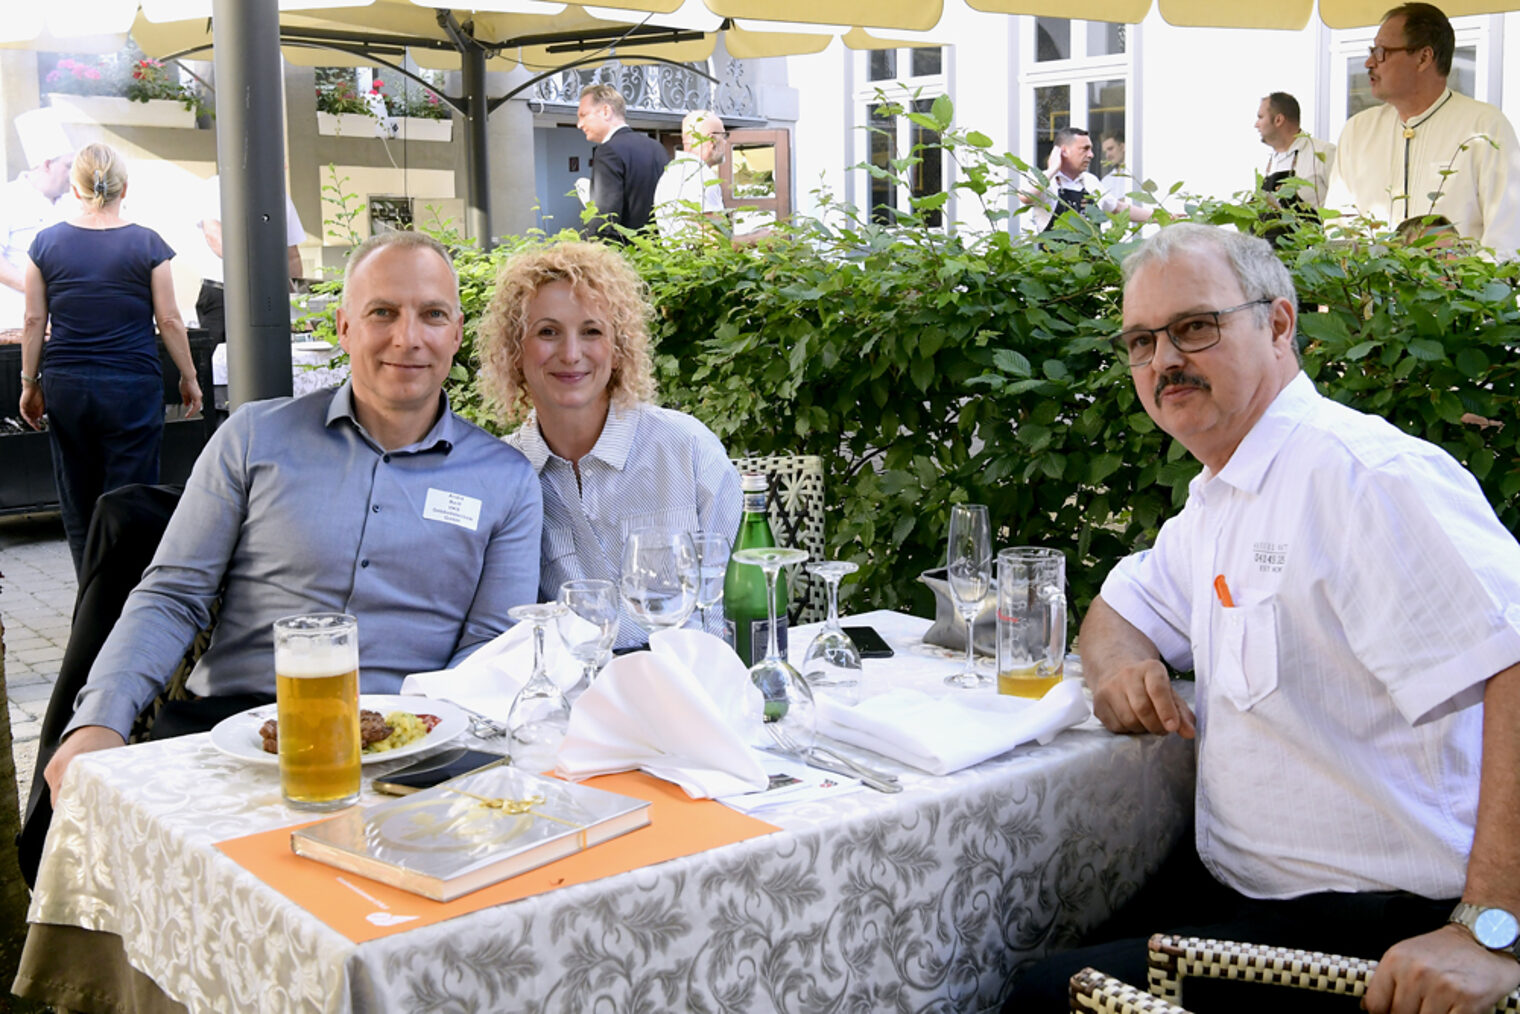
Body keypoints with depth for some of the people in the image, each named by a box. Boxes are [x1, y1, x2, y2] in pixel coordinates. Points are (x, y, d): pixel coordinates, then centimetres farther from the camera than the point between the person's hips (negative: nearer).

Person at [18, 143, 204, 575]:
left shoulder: (46, 243, 2)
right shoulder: (147, 244, -5)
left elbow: (34, 321, 4)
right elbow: (169, 320, -3)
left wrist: (29, 383, 13)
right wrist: (189, 378, 8)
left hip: (65, 386, 3)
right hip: (132, 386, -3)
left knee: (78, 507, 13)